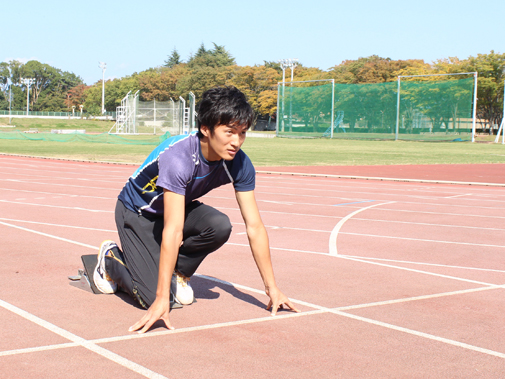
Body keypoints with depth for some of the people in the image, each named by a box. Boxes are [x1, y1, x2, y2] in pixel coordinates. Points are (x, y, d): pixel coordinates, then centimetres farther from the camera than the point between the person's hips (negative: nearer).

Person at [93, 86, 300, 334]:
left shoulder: (240, 164, -20)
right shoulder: (178, 158, -38)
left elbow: (254, 227, -15)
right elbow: (173, 231, -43)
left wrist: (272, 288, -15)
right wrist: (162, 300, -44)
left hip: (179, 206, 5)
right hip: (137, 213, -5)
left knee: (220, 226, -28)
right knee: (153, 297, -18)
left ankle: (178, 272, 0)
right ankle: (112, 258, 12)